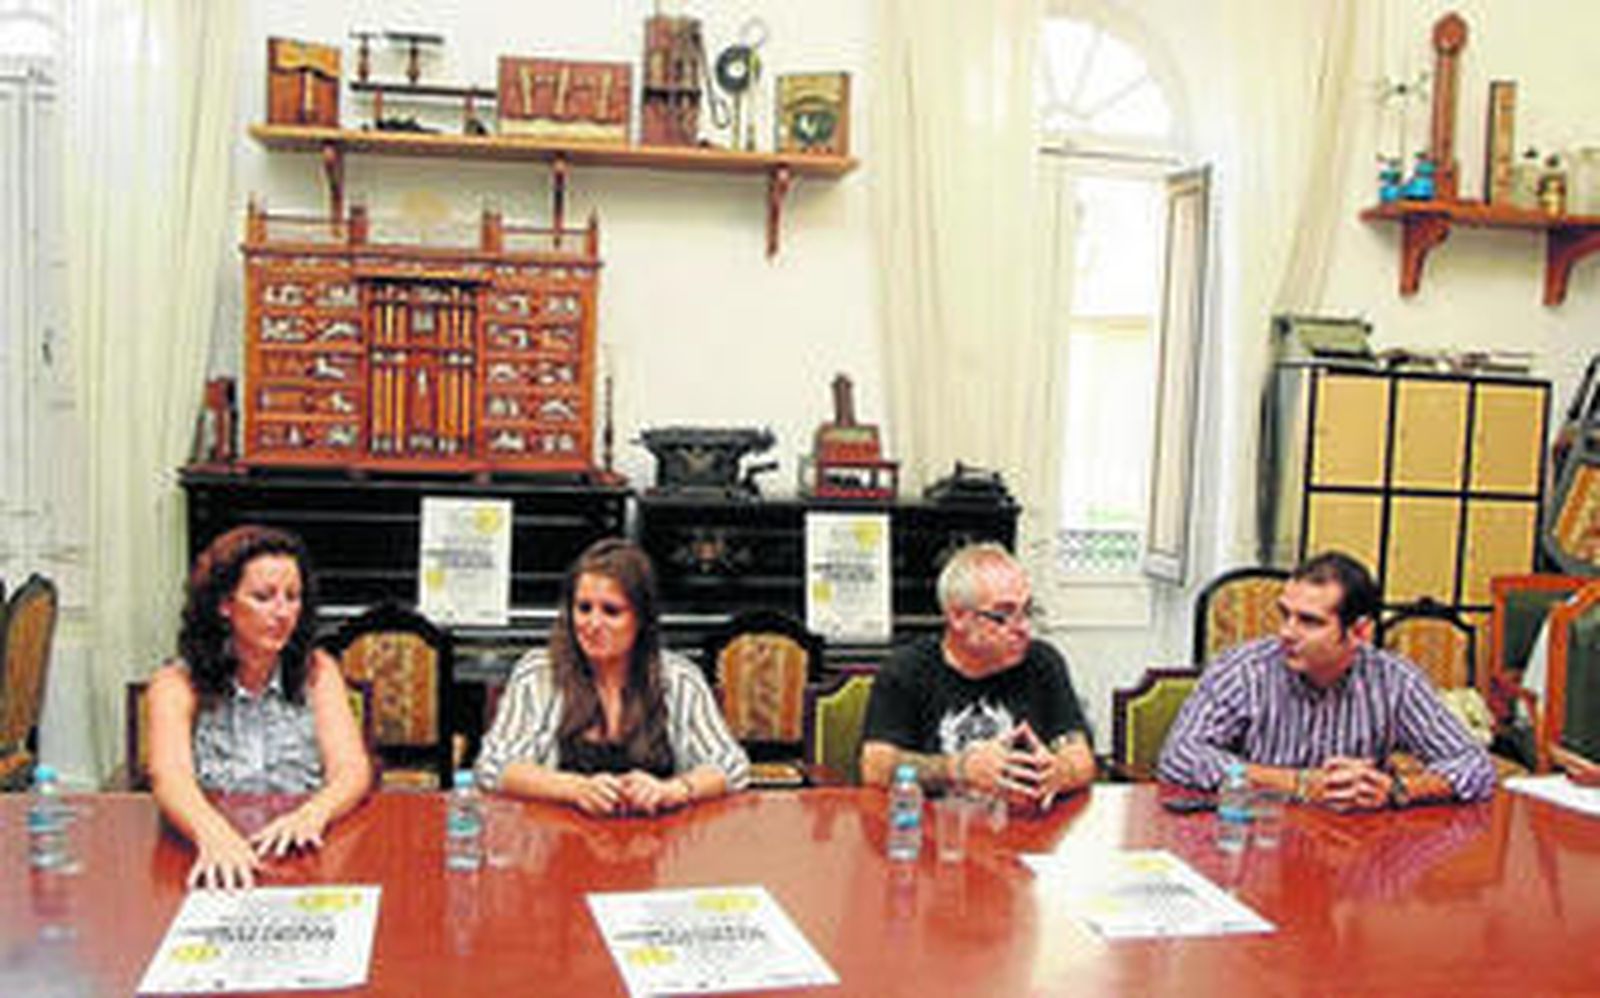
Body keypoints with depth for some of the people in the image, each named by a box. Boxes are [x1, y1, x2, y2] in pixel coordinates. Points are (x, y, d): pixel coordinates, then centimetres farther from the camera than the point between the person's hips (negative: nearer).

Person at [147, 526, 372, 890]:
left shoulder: (317, 672, 8)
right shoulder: (177, 684, 1)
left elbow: (353, 770, -4)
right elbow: (169, 775, -16)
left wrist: (314, 813, -27)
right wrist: (213, 833, -37)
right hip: (216, 861, -1)